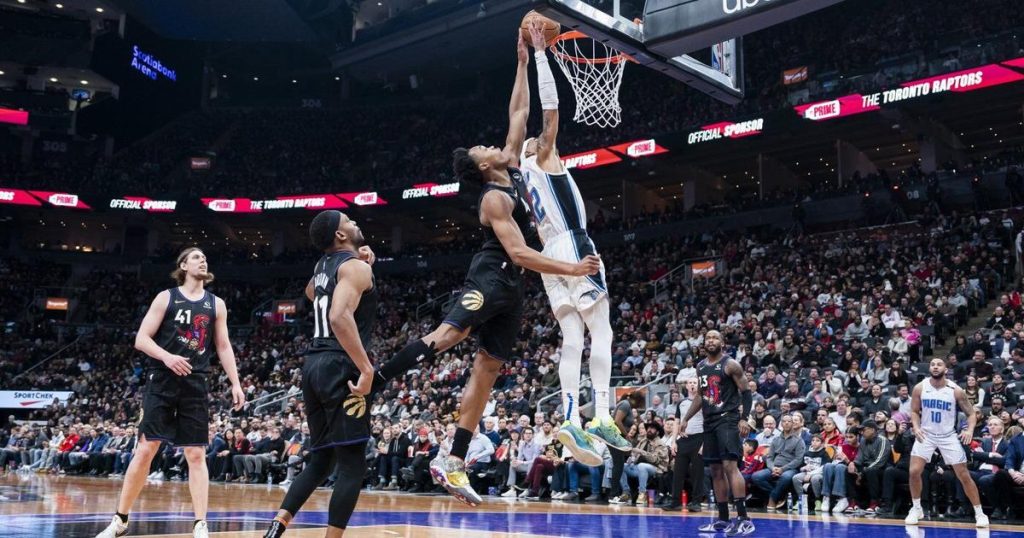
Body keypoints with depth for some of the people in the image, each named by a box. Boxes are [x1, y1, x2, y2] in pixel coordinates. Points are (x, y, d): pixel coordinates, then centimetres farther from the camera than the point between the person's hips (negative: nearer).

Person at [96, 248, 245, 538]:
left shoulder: (216, 304, 12)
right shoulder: (166, 297, 3)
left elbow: (223, 346, 14)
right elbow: (141, 339, -2)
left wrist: (235, 383, 6)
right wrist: (167, 356, -19)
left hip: (195, 385, 2)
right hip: (162, 381, -2)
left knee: (196, 454, -1)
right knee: (145, 449, -3)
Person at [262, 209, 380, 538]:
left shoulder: (325, 264, 18)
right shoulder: (356, 267, -8)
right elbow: (340, 316, -25)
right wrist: (366, 369, -25)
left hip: (314, 365, 9)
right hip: (339, 367, -9)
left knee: (321, 460, 16)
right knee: (353, 465, -5)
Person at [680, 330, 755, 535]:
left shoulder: (730, 364, -7)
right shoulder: (701, 367, 13)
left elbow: (746, 392, -9)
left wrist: (744, 419, -20)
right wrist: (686, 419, 20)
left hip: (728, 419, -7)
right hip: (709, 421, 8)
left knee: (729, 465, -18)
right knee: (715, 470, 8)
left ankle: (743, 518, -21)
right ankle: (723, 519, 15)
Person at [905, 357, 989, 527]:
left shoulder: (955, 391, -12)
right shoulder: (920, 388, -7)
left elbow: (971, 413, -4)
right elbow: (914, 411, 5)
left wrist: (970, 430, -23)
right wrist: (916, 427, -14)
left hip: (948, 436, -1)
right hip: (926, 434, 1)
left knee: (964, 475, -1)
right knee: (914, 471, -11)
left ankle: (979, 513, 12)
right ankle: (916, 509, 8)